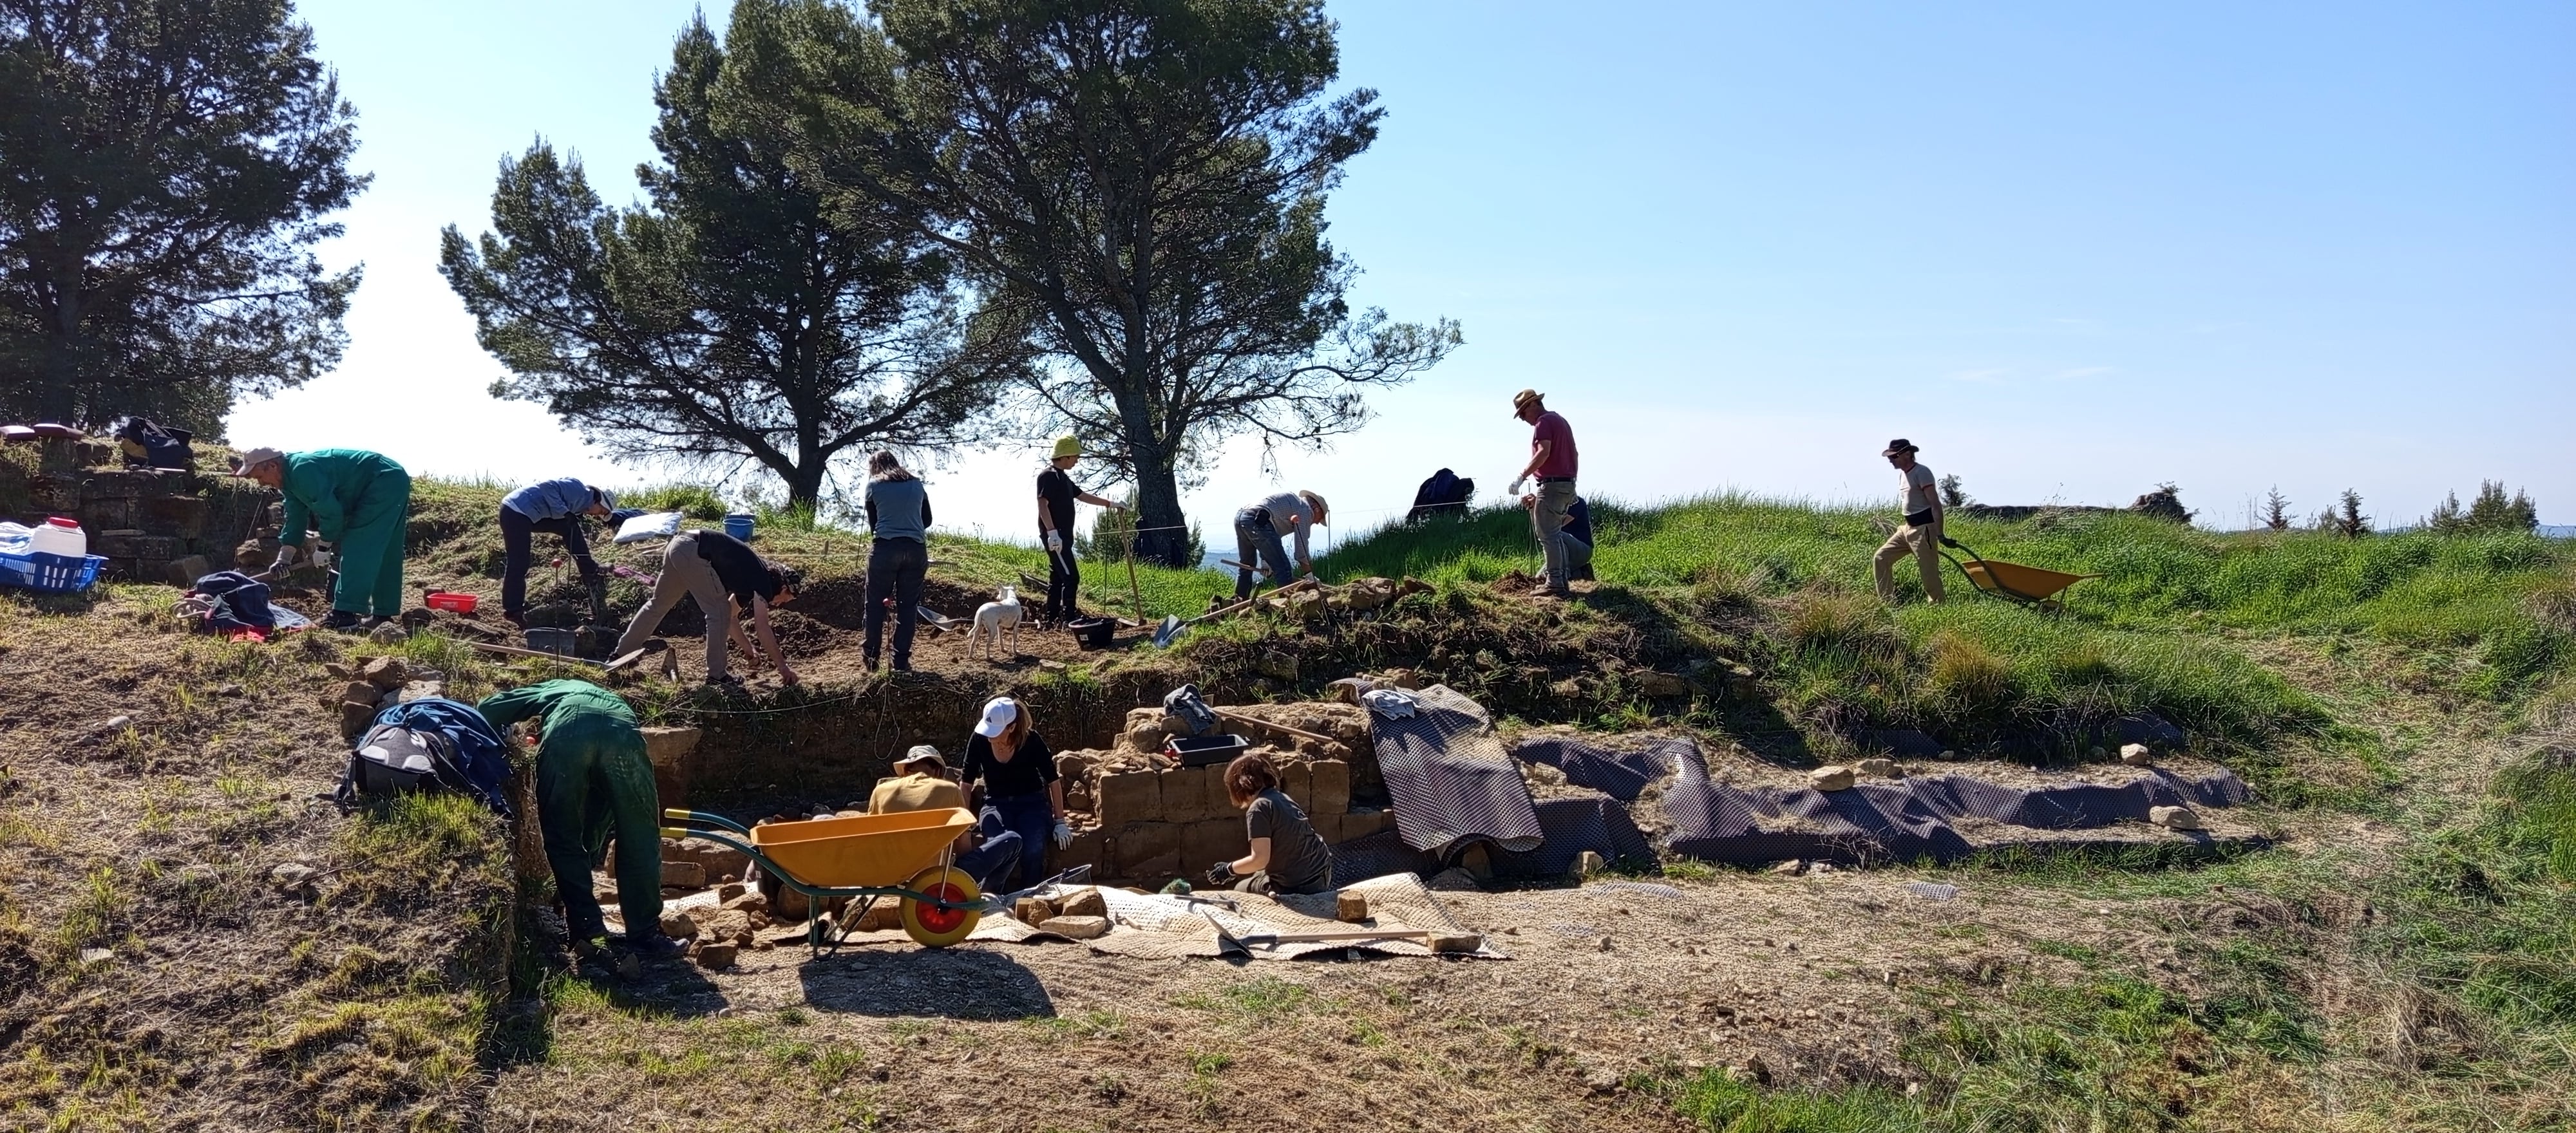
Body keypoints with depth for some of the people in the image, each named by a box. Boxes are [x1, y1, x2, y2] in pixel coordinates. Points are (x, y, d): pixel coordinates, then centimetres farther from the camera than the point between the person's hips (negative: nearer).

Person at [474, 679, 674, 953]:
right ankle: (645, 931, 17)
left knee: (563, 838, 18)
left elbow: (487, 710, 27)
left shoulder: (549, 692, 44)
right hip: (622, 733, 2)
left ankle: (585, 923, 18)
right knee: (639, 839, 14)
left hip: (566, 735, -2)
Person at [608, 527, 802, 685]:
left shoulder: (749, 577, 22)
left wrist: (751, 652, 32)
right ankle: (716, 675, 4)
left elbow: (732, 618, 30)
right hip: (693, 551, -9)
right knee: (719, 612, 0)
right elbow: (763, 629, -6)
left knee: (658, 605, 22)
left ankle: (620, 655, 31)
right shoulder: (763, 581, -2)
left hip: (679, 544, 9)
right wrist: (783, 667, -2)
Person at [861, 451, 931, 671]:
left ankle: (871, 657, 15)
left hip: (885, 548, -2)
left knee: (875, 603, 10)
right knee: (908, 605, 8)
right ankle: (901, 661, 7)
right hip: (917, 548, 2)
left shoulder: (874, 485, 7)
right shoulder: (916, 483, 15)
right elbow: (927, 519, 19)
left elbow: (873, 522, 12)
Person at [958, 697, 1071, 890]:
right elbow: (967, 782, -1)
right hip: (996, 804, 1)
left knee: (1034, 848, -31)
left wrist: (1060, 822, -6)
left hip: (1032, 803, -1)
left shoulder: (1031, 741, -16)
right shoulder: (979, 740, -12)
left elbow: (1053, 781, -6)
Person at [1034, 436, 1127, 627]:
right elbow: (1043, 504, -21)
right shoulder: (1048, 476, -13)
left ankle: (1051, 617, 17)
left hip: (1063, 536, 10)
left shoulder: (1062, 477, 18)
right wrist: (1052, 532, -29)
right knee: (1071, 577, -11)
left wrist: (1109, 503, 29)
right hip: (1055, 536, -10)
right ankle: (1069, 617, -8)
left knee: (1057, 577, 12)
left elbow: (1082, 496, 27)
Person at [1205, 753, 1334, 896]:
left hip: (1296, 888, -8)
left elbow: (1260, 859, -19)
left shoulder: (1259, 808, -14)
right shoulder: (1283, 798, 11)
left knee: (1241, 889, 17)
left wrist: (1228, 869, -2)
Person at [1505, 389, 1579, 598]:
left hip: (1551, 485, -10)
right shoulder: (1561, 421, 20)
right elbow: (1574, 454, 23)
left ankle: (1555, 583, -10)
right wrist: (1572, 486, 26)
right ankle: (1562, 577, 17)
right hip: (1567, 485, 10)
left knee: (1547, 535, -8)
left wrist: (1522, 476, -27)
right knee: (1555, 534, 16)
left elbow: (1544, 452, -24)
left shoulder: (1543, 422, -9)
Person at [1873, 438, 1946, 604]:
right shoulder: (1901, 474, 13)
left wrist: (1939, 534, -23)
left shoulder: (1921, 472, -13)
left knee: (1929, 571, -5)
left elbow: (1935, 505, -17)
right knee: (1881, 558, 5)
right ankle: (1887, 602, 7)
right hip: (1907, 528, 9)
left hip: (1923, 529, -9)